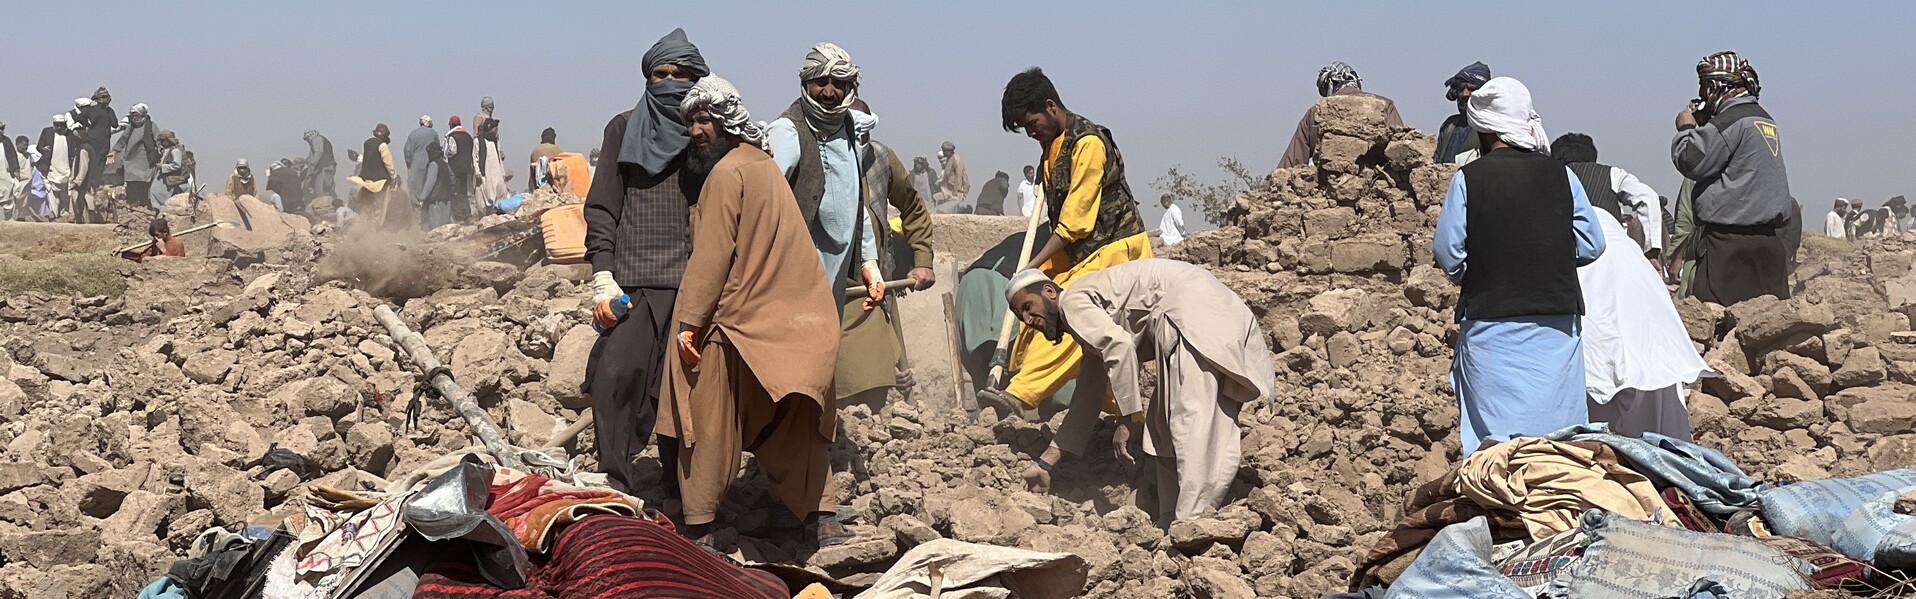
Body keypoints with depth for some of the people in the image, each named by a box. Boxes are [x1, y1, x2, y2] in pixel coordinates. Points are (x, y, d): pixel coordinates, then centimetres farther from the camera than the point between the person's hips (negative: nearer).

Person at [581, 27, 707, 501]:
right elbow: (602, 207, 9)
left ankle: (679, 493, 8)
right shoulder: (624, 130, 11)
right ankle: (617, 487, -3)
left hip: (694, 282, 0)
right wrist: (603, 277, -2)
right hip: (632, 280, 0)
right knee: (616, 375, -11)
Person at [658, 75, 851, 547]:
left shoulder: (727, 173, -12)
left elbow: (711, 255, -17)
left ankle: (699, 530, 7)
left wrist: (689, 322, -16)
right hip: (790, 320, 8)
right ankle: (823, 520, 6)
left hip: (734, 320, -8)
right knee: (795, 428, 12)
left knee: (708, 426, 3)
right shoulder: (766, 165, 15)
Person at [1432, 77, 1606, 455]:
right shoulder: (1560, 175, 2)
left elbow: (1447, 253, -3)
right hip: (1557, 321, 2)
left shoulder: (1467, 179, -6)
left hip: (1491, 322, -2)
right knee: (1557, 429, 9)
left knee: (1494, 429, 1)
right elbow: (1591, 244, 5)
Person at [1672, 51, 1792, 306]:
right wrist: (1702, 126, 18)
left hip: (1730, 239, -9)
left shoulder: (1730, 121, -11)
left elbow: (1693, 162, -11)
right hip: (1770, 235, 9)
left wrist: (1686, 129, 5)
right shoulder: (1766, 120, 18)